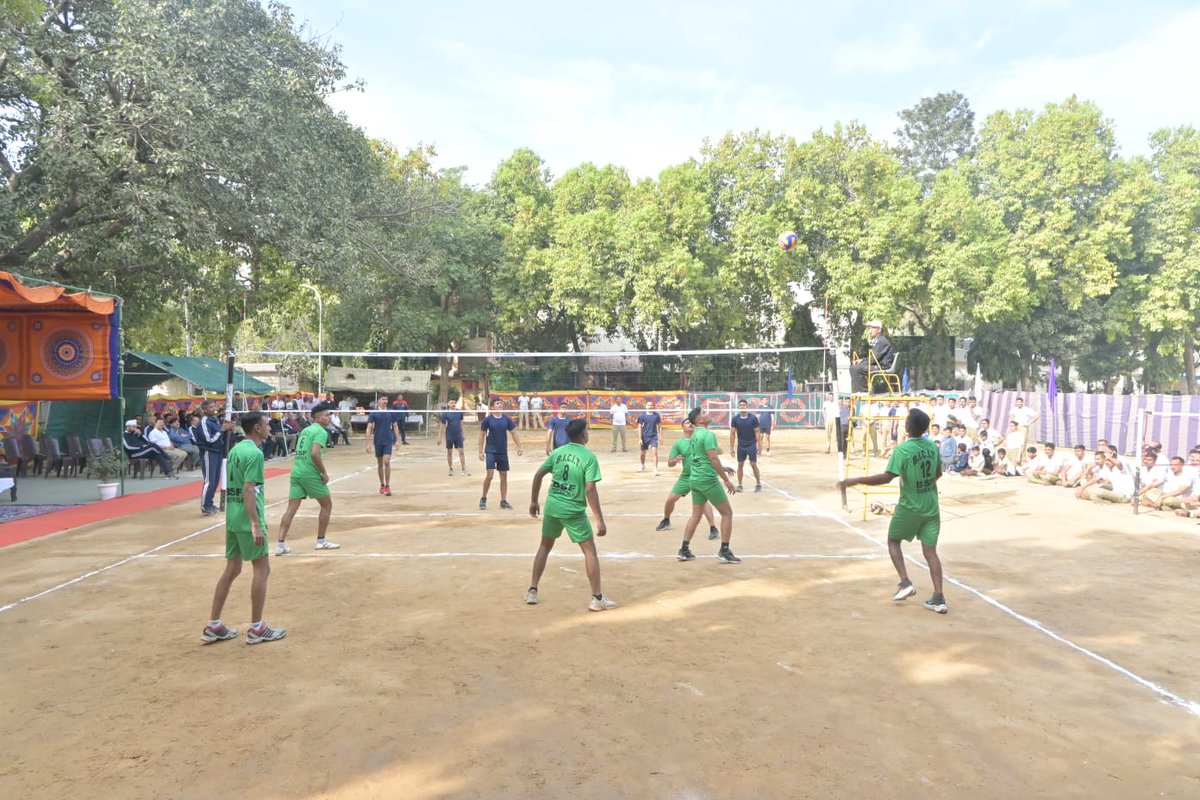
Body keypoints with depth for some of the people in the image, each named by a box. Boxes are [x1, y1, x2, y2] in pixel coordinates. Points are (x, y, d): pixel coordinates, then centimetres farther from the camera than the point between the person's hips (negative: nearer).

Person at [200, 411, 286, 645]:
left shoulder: (235, 450, 12)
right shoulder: (254, 453, -16)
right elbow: (248, 490, -21)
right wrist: (256, 525, -22)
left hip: (232, 518, 9)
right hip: (247, 520, -9)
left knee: (232, 570, 14)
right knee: (262, 569, 0)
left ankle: (213, 626, 18)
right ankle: (257, 628, 5)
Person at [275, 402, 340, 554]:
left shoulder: (305, 430, 18)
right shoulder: (321, 431, -8)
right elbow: (314, 453, -21)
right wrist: (324, 472, -13)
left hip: (296, 472, 7)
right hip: (311, 474, -7)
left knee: (291, 508, 3)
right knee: (327, 505, 10)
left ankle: (280, 544, -4)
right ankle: (321, 541, 16)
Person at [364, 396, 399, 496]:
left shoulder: (391, 413, 4)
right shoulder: (373, 414, -1)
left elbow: (395, 427, 10)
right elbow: (369, 428, -3)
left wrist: (397, 440, 7)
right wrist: (368, 443, -9)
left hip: (388, 441, -1)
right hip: (378, 441, 1)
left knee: (387, 462, -12)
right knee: (380, 464, 10)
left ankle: (387, 486, -8)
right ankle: (382, 485, 24)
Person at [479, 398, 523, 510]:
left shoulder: (507, 419, 3)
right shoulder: (487, 420, -5)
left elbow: (513, 433, 8)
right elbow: (482, 435, -1)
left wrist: (519, 447, 0)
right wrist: (481, 451, -5)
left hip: (503, 452, 4)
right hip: (491, 451, -4)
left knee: (504, 476, 7)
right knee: (490, 475, -11)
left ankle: (503, 501, 17)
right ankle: (483, 499, 8)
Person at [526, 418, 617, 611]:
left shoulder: (557, 452, 5)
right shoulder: (589, 457, -11)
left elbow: (538, 475, 8)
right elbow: (590, 489, -18)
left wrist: (534, 501, 21)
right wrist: (600, 521, -15)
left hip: (552, 507, 5)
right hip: (574, 511, -5)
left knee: (545, 547, 21)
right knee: (590, 551, 6)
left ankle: (532, 591, 26)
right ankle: (597, 598, 6)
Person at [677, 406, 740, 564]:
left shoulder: (695, 435, 12)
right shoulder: (708, 434, -15)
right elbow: (713, 458, -20)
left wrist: (722, 468, 25)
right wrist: (726, 479, -15)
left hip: (695, 479, 8)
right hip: (708, 480, -8)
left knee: (696, 514, 15)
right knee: (727, 513, 3)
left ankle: (684, 550, 13)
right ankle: (724, 551, 3)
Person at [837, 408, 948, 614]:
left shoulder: (902, 450, -19)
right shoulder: (932, 446, 2)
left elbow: (886, 477, -25)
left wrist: (855, 481, -21)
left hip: (909, 507, -5)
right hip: (931, 507, 5)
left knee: (893, 541, 17)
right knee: (930, 550, 7)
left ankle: (905, 583, 6)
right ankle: (938, 598, 2)